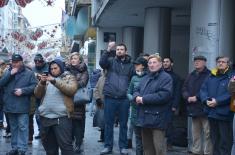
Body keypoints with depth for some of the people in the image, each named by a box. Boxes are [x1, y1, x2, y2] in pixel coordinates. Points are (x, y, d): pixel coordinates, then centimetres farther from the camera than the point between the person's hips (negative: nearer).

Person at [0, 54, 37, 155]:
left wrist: (23, 90, -17)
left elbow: (34, 86, -6)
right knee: (13, 127, 13)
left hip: (22, 106, -4)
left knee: (22, 127, -5)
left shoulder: (29, 73, 0)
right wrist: (10, 74, -12)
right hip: (10, 105, 4)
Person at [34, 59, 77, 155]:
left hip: (61, 117, -5)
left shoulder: (69, 77, 6)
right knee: (49, 146, 14)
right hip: (45, 117, 5)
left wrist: (55, 81, -19)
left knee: (65, 145, -8)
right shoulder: (47, 79, 18)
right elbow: (37, 94, 10)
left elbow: (72, 90, -14)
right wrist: (42, 83, -8)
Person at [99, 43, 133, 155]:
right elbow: (102, 62, -15)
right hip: (110, 97, 0)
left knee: (123, 124, 8)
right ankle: (108, 146, 17)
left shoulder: (130, 65, 8)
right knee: (108, 123, 6)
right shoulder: (111, 61, 6)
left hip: (124, 99, 1)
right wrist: (108, 50, -25)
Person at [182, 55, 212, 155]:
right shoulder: (191, 75, 18)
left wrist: (196, 97, -16)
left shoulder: (209, 75, -4)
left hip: (205, 108, -6)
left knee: (207, 132, -6)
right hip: (193, 108, 7)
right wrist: (188, 97, -5)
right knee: (195, 132, 13)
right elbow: (184, 89, 14)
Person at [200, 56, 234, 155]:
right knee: (214, 139, 16)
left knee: (225, 141, 0)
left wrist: (217, 101, -22)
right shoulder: (211, 77, 14)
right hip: (211, 113, 5)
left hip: (224, 113, -5)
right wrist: (206, 100, -11)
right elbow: (203, 90, 8)